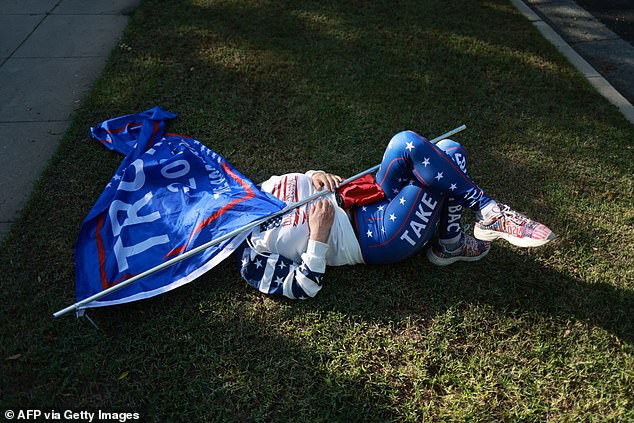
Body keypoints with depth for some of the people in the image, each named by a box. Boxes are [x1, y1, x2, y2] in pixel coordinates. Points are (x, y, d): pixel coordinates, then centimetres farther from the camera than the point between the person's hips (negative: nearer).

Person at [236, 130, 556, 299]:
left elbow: (300, 180, 21)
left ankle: (450, 245, 10)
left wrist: (318, 176, -2)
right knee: (407, 144, -27)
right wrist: (318, 237, -23)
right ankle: (490, 215, -14)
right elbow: (306, 286, -16)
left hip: (371, 202, 9)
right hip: (381, 240, -8)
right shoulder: (252, 258, -10)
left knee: (450, 153, -1)